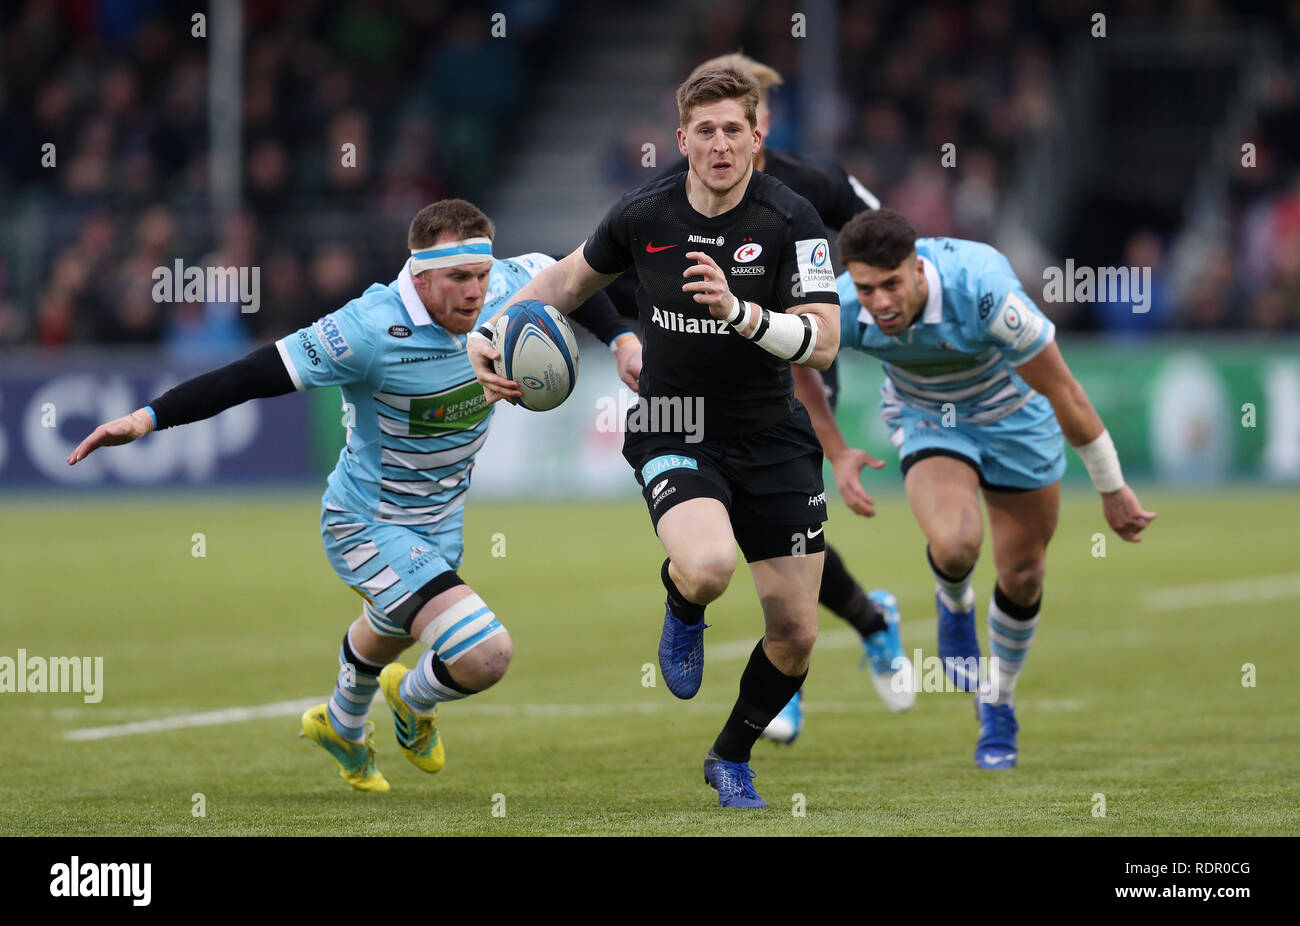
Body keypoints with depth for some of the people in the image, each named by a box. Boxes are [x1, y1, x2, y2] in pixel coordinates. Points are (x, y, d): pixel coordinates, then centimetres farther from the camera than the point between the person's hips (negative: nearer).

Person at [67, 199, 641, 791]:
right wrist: (149, 418, -37)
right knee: (485, 654, -22)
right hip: (369, 527, -7)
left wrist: (623, 340, -3)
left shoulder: (503, 291, -17)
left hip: (440, 518, 7)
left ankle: (342, 727, 68)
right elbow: (253, 376, -32)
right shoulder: (369, 329, -35)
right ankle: (414, 701, 15)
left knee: (393, 629, 35)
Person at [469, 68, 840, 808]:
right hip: (673, 434, -1)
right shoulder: (643, 216, -5)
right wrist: (494, 333, 4)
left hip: (773, 440, 1)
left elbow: (823, 342, -19)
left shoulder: (791, 219, -12)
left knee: (795, 631, 3)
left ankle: (733, 758, 32)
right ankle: (683, 609, 6)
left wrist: (738, 310, -34)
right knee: (709, 565, -33)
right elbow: (572, 277, 15)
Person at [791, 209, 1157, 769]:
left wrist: (1112, 490, -18)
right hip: (926, 421, 1)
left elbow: (1064, 393, -26)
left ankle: (998, 708, 34)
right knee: (955, 543, -29)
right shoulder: (840, 312, -29)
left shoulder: (982, 291, -38)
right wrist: (836, 456, -5)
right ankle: (955, 606, 9)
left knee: (1023, 576, 6)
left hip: (1013, 412, -1)